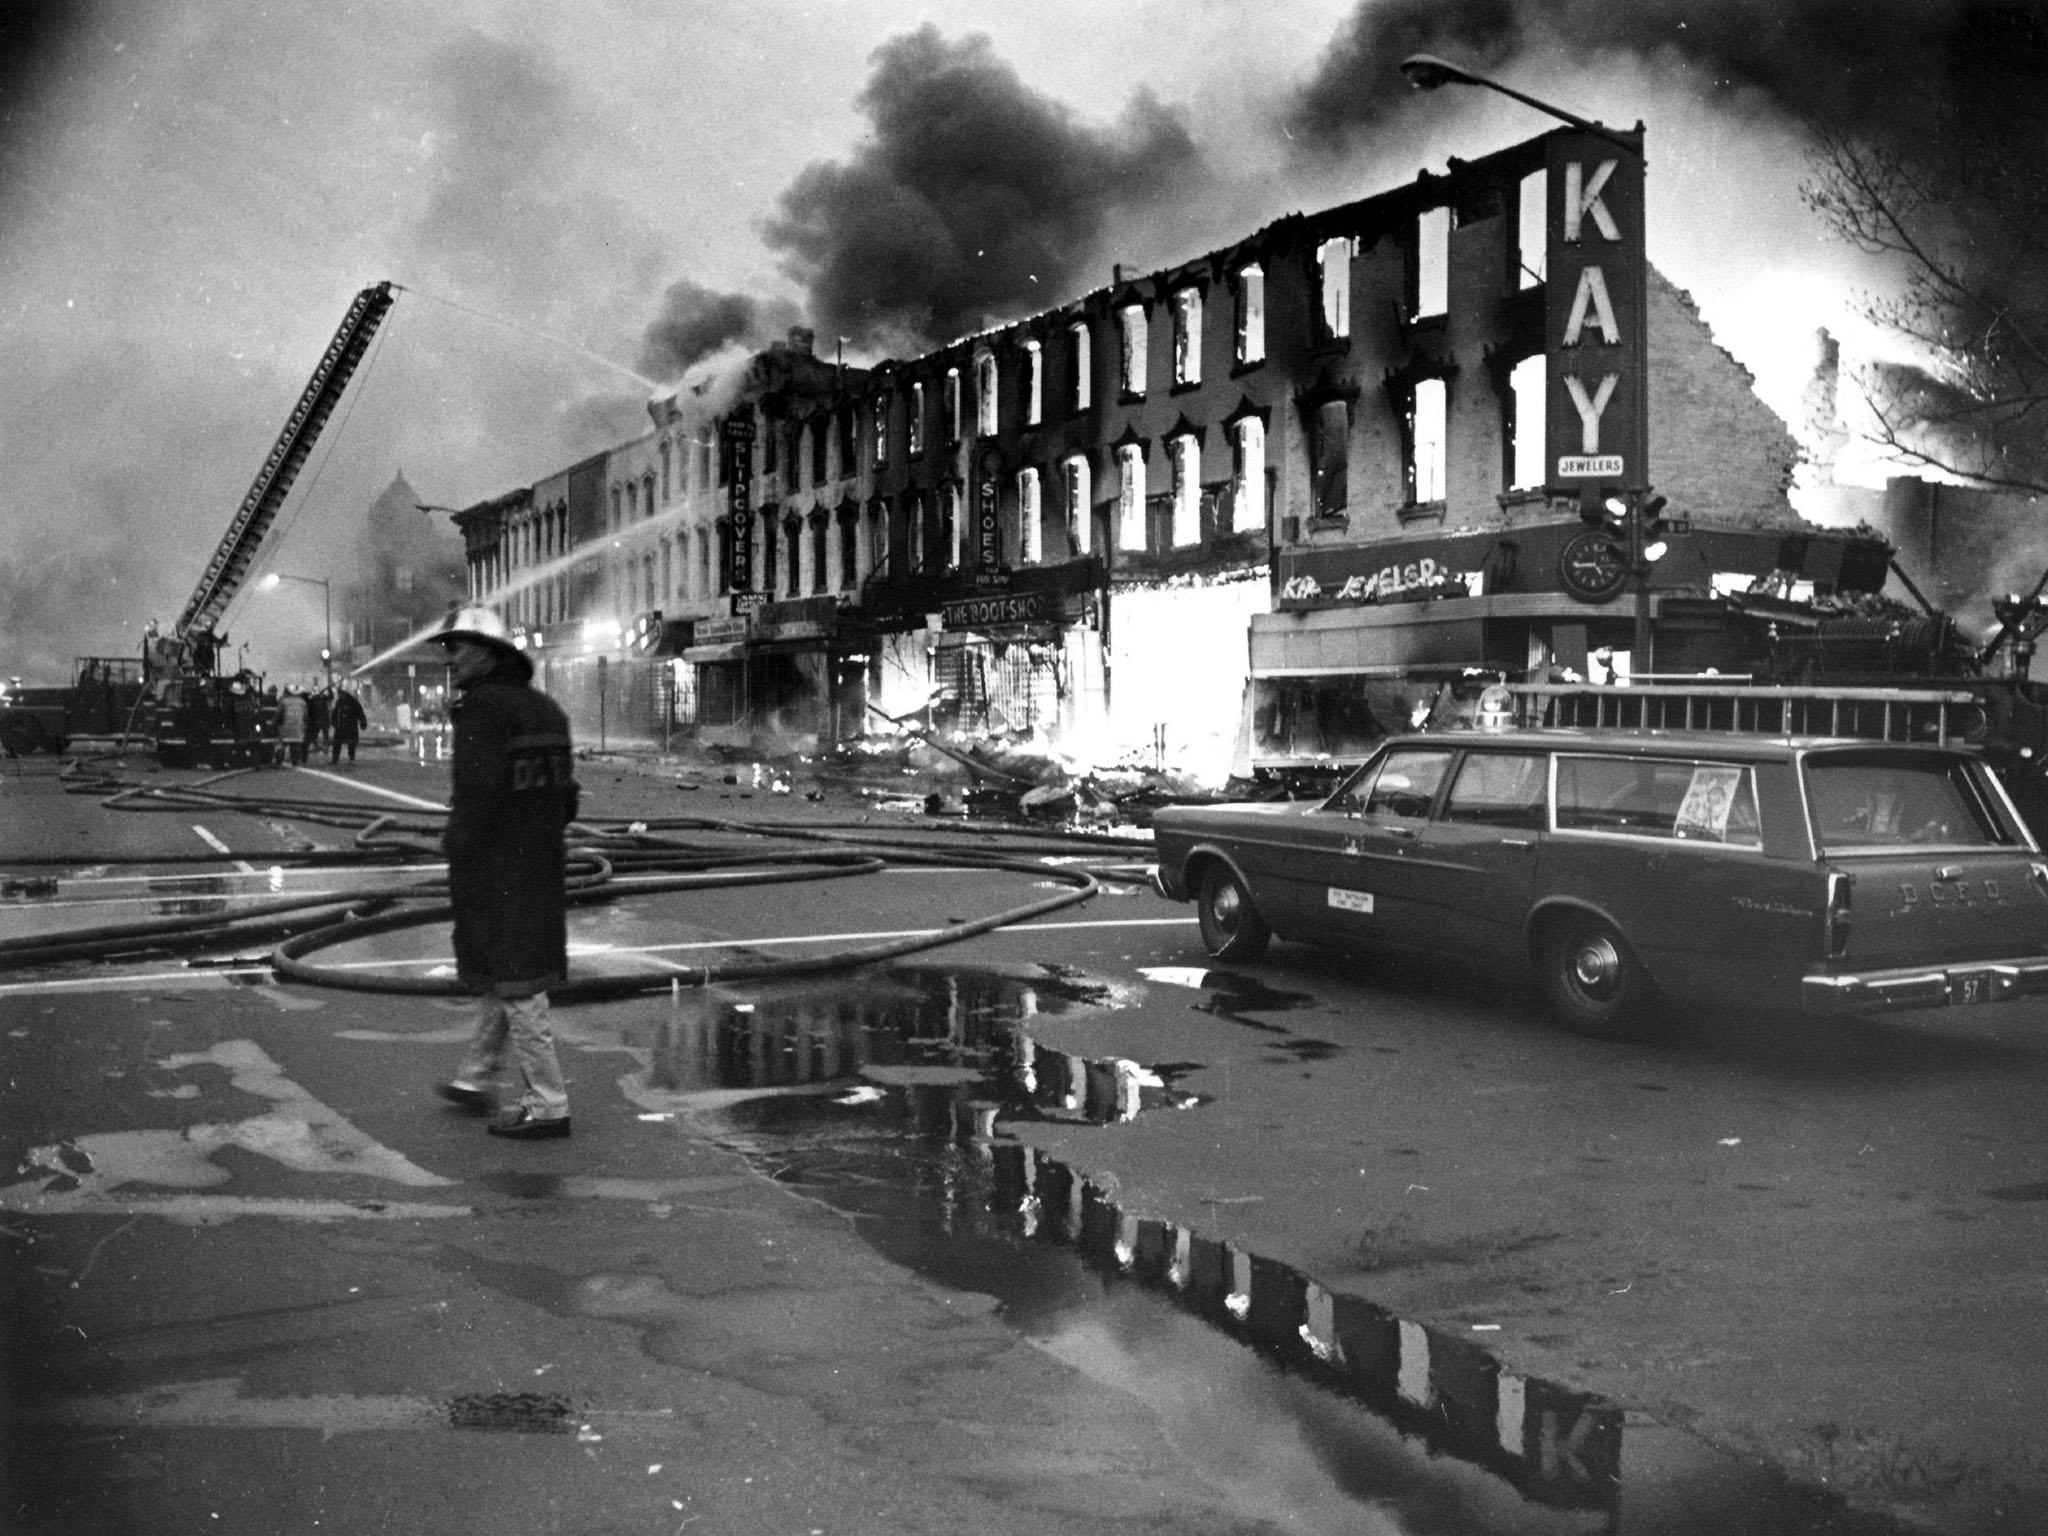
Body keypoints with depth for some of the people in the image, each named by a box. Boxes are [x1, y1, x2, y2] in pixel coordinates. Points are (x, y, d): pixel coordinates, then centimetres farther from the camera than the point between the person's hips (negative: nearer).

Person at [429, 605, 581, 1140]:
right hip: (542, 862, 9)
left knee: (514, 982, -2)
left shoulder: (482, 707, -16)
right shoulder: (546, 709, 11)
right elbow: (567, 794, 12)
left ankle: (547, 1105, 2)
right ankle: (474, 1079, 34)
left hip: (493, 869, -9)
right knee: (502, 975, 20)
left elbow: (480, 791, -24)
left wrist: (455, 839, -12)